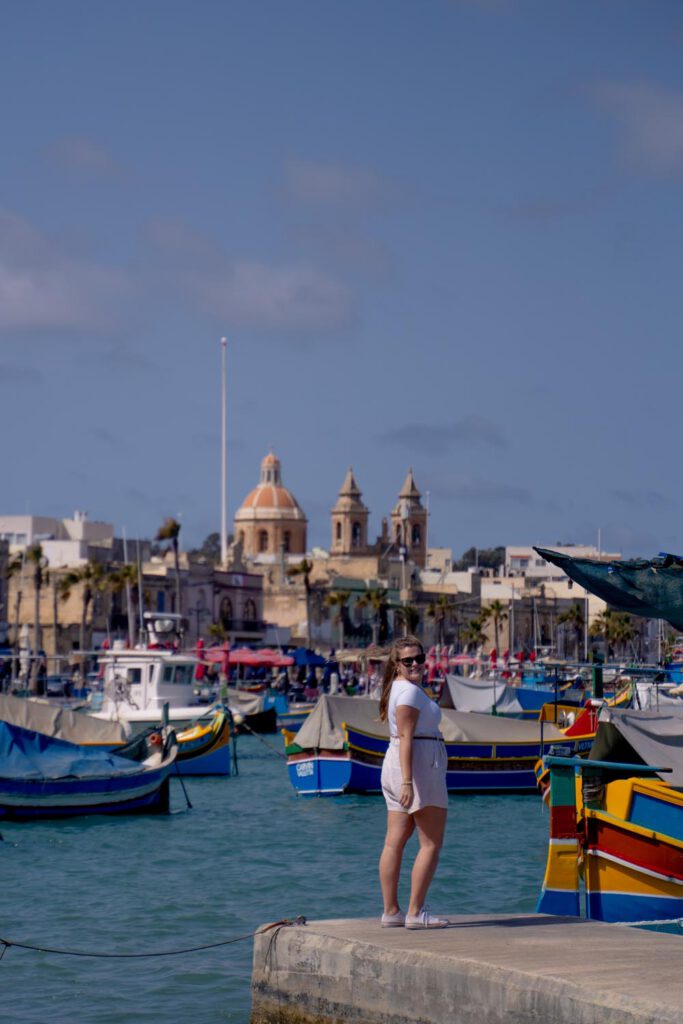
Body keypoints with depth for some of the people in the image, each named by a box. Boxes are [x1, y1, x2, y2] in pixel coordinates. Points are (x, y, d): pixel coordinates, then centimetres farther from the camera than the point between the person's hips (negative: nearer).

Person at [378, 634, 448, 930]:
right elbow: (406, 737, -20)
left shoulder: (398, 688, 18)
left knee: (395, 842, 7)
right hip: (420, 765, -10)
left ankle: (390, 911, 9)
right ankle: (415, 913, -9)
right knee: (431, 843, -6)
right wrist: (408, 781, -26)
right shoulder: (410, 690, -12)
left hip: (395, 765, 10)